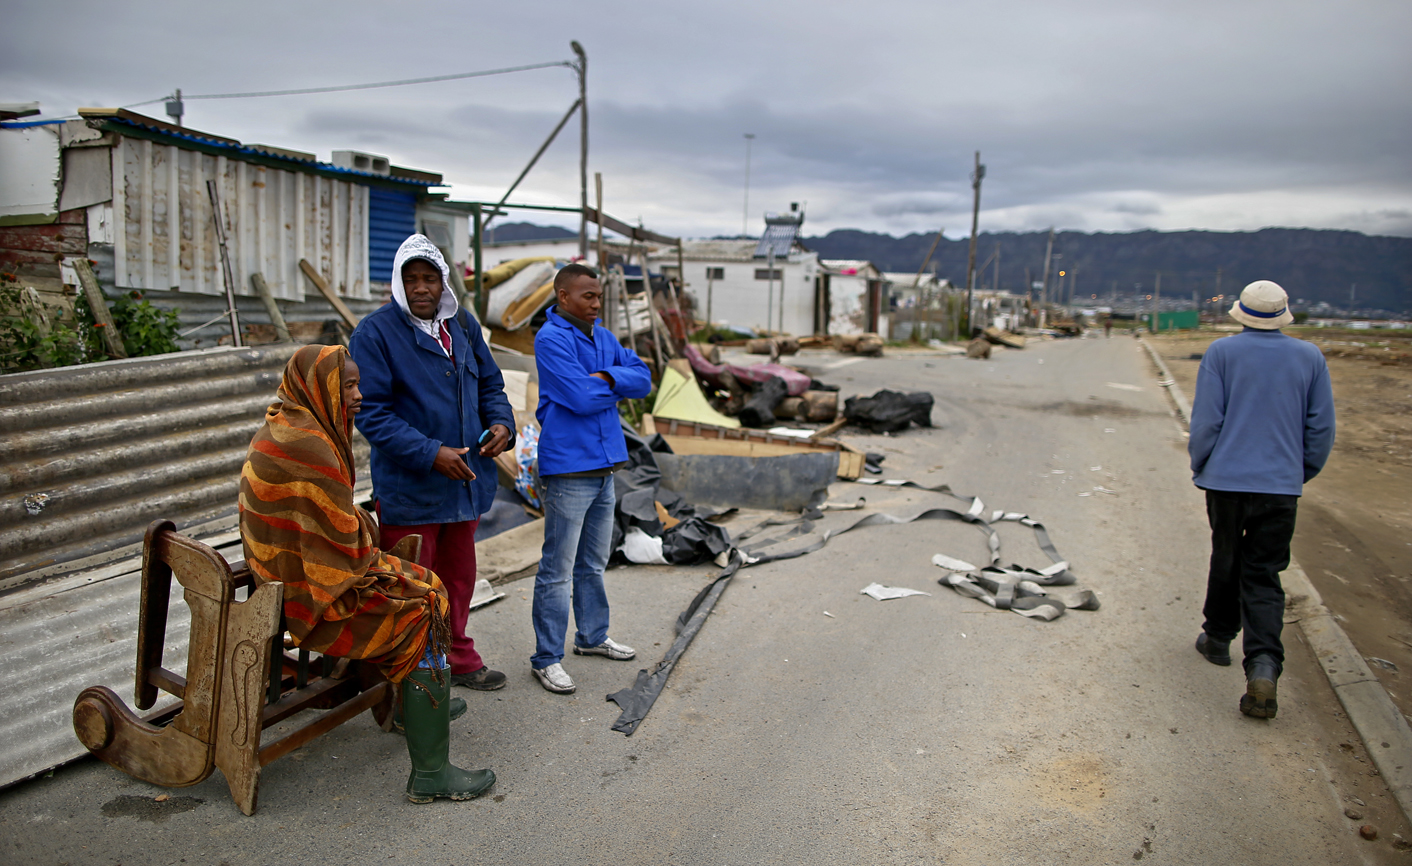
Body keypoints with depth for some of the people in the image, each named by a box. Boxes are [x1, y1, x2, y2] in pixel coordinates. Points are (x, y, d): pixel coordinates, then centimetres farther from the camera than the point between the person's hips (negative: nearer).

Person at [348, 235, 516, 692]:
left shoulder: (463, 324, 7)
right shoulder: (374, 333, -13)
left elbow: (489, 383, 16)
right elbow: (371, 413, -17)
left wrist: (501, 422, -5)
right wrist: (430, 453, -25)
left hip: (465, 479, 7)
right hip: (408, 486, -6)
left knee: (458, 576, 20)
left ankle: (457, 659, 38)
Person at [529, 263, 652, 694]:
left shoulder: (603, 337, 13)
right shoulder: (551, 339, -13)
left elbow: (643, 379, 4)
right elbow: (581, 398, -22)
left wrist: (604, 377, -14)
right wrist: (616, 388, -3)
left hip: (604, 465, 8)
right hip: (568, 468, -8)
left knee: (593, 564, 20)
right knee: (558, 570, -1)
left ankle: (592, 636, 35)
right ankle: (546, 658, 9)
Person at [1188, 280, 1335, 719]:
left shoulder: (1222, 353, -5)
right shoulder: (1310, 357, 4)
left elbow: (1205, 420, -6)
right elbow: (1321, 428, 7)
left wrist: (1199, 468, 9)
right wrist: (1302, 473, 20)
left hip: (1227, 479, -1)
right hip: (1282, 485, 1)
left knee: (1226, 562, 18)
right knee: (1264, 576, 3)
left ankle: (1218, 637, 34)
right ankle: (1263, 663, -14)